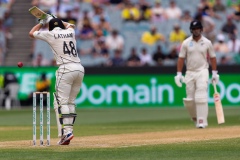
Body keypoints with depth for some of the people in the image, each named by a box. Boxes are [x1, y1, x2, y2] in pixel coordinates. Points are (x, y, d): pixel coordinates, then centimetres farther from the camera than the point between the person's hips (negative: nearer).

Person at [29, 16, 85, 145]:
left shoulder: (51, 34, 4)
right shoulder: (70, 32, 18)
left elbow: (31, 33, 19)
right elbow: (70, 25, 46)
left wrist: (42, 22, 31)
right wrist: (54, 19, 49)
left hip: (66, 69, -6)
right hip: (79, 68, 6)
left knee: (61, 102, -7)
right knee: (70, 101, 12)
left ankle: (66, 131, -21)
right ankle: (69, 130, 5)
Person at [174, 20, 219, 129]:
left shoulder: (207, 42, 3)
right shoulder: (186, 43, 3)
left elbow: (212, 58, 8)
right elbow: (181, 58, 3)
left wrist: (214, 73, 4)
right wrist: (179, 74, -3)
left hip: (202, 72, -2)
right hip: (190, 73, 2)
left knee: (201, 97, -15)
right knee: (189, 100, 0)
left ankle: (202, 121, -14)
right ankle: (195, 117, 23)